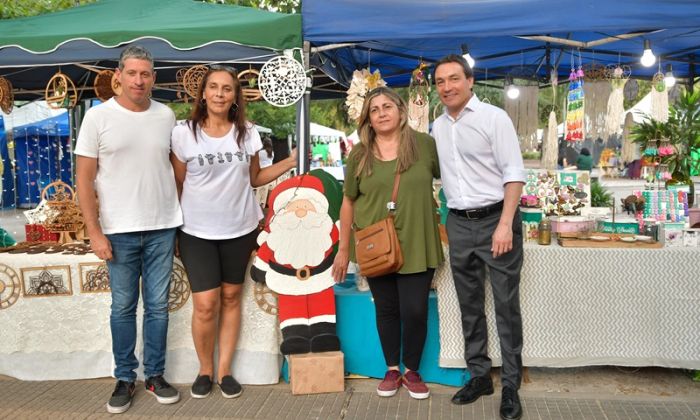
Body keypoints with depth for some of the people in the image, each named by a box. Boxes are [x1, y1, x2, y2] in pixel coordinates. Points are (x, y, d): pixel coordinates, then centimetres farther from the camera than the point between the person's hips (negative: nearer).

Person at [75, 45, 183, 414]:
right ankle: (124, 379, 23)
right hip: (119, 231, -2)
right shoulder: (98, 116, -3)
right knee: (123, 308, 8)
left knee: (158, 307, 9)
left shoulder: (166, 116, 5)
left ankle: (155, 376, 23)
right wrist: (94, 231, -9)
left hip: (162, 229, 2)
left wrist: (181, 219, 8)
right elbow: (84, 178, -3)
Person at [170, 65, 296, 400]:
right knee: (205, 305, -5)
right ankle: (205, 369, 19)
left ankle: (224, 370, 24)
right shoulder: (184, 133, -6)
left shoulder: (247, 132, 1)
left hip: (240, 228, 3)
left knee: (231, 297, 11)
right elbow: (177, 184, 0)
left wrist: (290, 162, -2)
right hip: (197, 231, -2)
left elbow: (254, 178, 8)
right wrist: (172, 226, 0)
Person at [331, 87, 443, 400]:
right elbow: (348, 202, 7)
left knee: (415, 310, 2)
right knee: (386, 310, 12)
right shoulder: (360, 155, 1)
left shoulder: (425, 145, -2)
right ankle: (392, 369, 31)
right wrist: (343, 249, 7)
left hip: (417, 245, -1)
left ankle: (412, 371, 25)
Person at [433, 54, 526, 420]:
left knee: (506, 304, 1)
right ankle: (478, 375, 27)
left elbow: (513, 173, -11)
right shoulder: (437, 127, 11)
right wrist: (442, 222, 11)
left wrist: (505, 224, -18)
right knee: (469, 305, 13)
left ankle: (510, 385, 14)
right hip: (459, 224, 6)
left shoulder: (494, 117, -6)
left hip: (495, 218, -5)